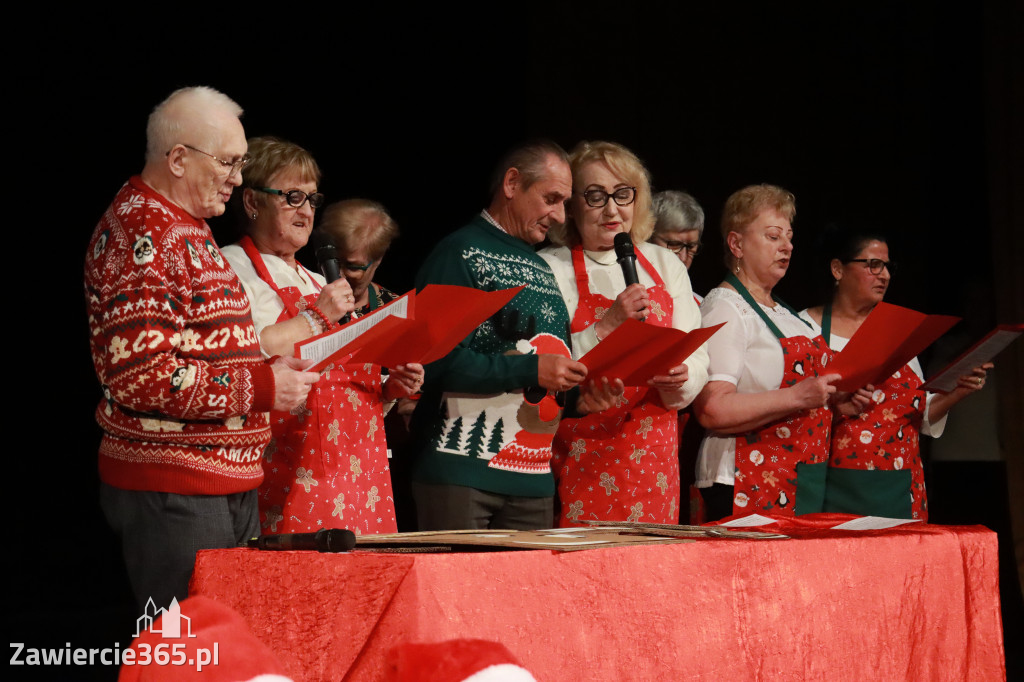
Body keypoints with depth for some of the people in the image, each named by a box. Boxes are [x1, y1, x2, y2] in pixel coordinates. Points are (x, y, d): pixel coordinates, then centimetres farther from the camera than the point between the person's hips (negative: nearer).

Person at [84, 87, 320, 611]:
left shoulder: (185, 229, 19)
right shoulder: (141, 235, -14)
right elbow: (139, 375, -24)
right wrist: (259, 388, -17)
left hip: (226, 485, 10)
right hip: (171, 490, -10)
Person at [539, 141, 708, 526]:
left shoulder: (664, 265, 12)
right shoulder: (549, 268, -2)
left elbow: (697, 361, 9)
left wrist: (680, 376, -13)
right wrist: (607, 326, -18)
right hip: (580, 458, -4)